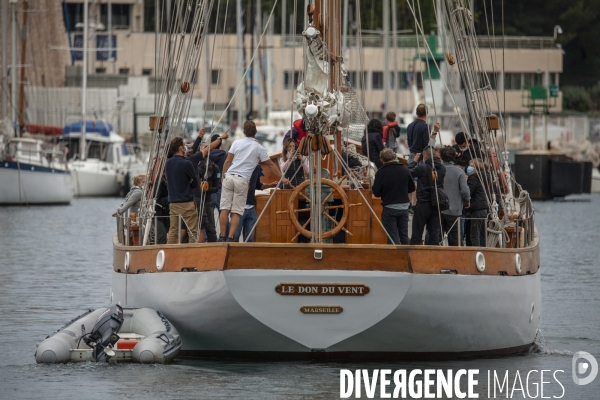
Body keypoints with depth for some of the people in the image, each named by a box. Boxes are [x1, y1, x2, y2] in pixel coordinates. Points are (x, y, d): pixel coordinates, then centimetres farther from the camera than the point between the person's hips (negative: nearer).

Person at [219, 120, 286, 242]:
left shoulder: (237, 143, 10)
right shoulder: (259, 148, 7)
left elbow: (228, 161, 7)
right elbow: (270, 165, 13)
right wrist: (282, 178, 22)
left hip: (229, 176, 2)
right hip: (242, 180, -2)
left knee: (225, 209, 1)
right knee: (236, 212, 0)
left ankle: (222, 237, -3)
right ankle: (230, 238, -10)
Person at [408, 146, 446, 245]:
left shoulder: (422, 167, -16)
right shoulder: (442, 168, 0)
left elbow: (409, 173, -6)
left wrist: (414, 161, 7)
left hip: (423, 204, -4)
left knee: (417, 233, 4)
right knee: (434, 232, 7)